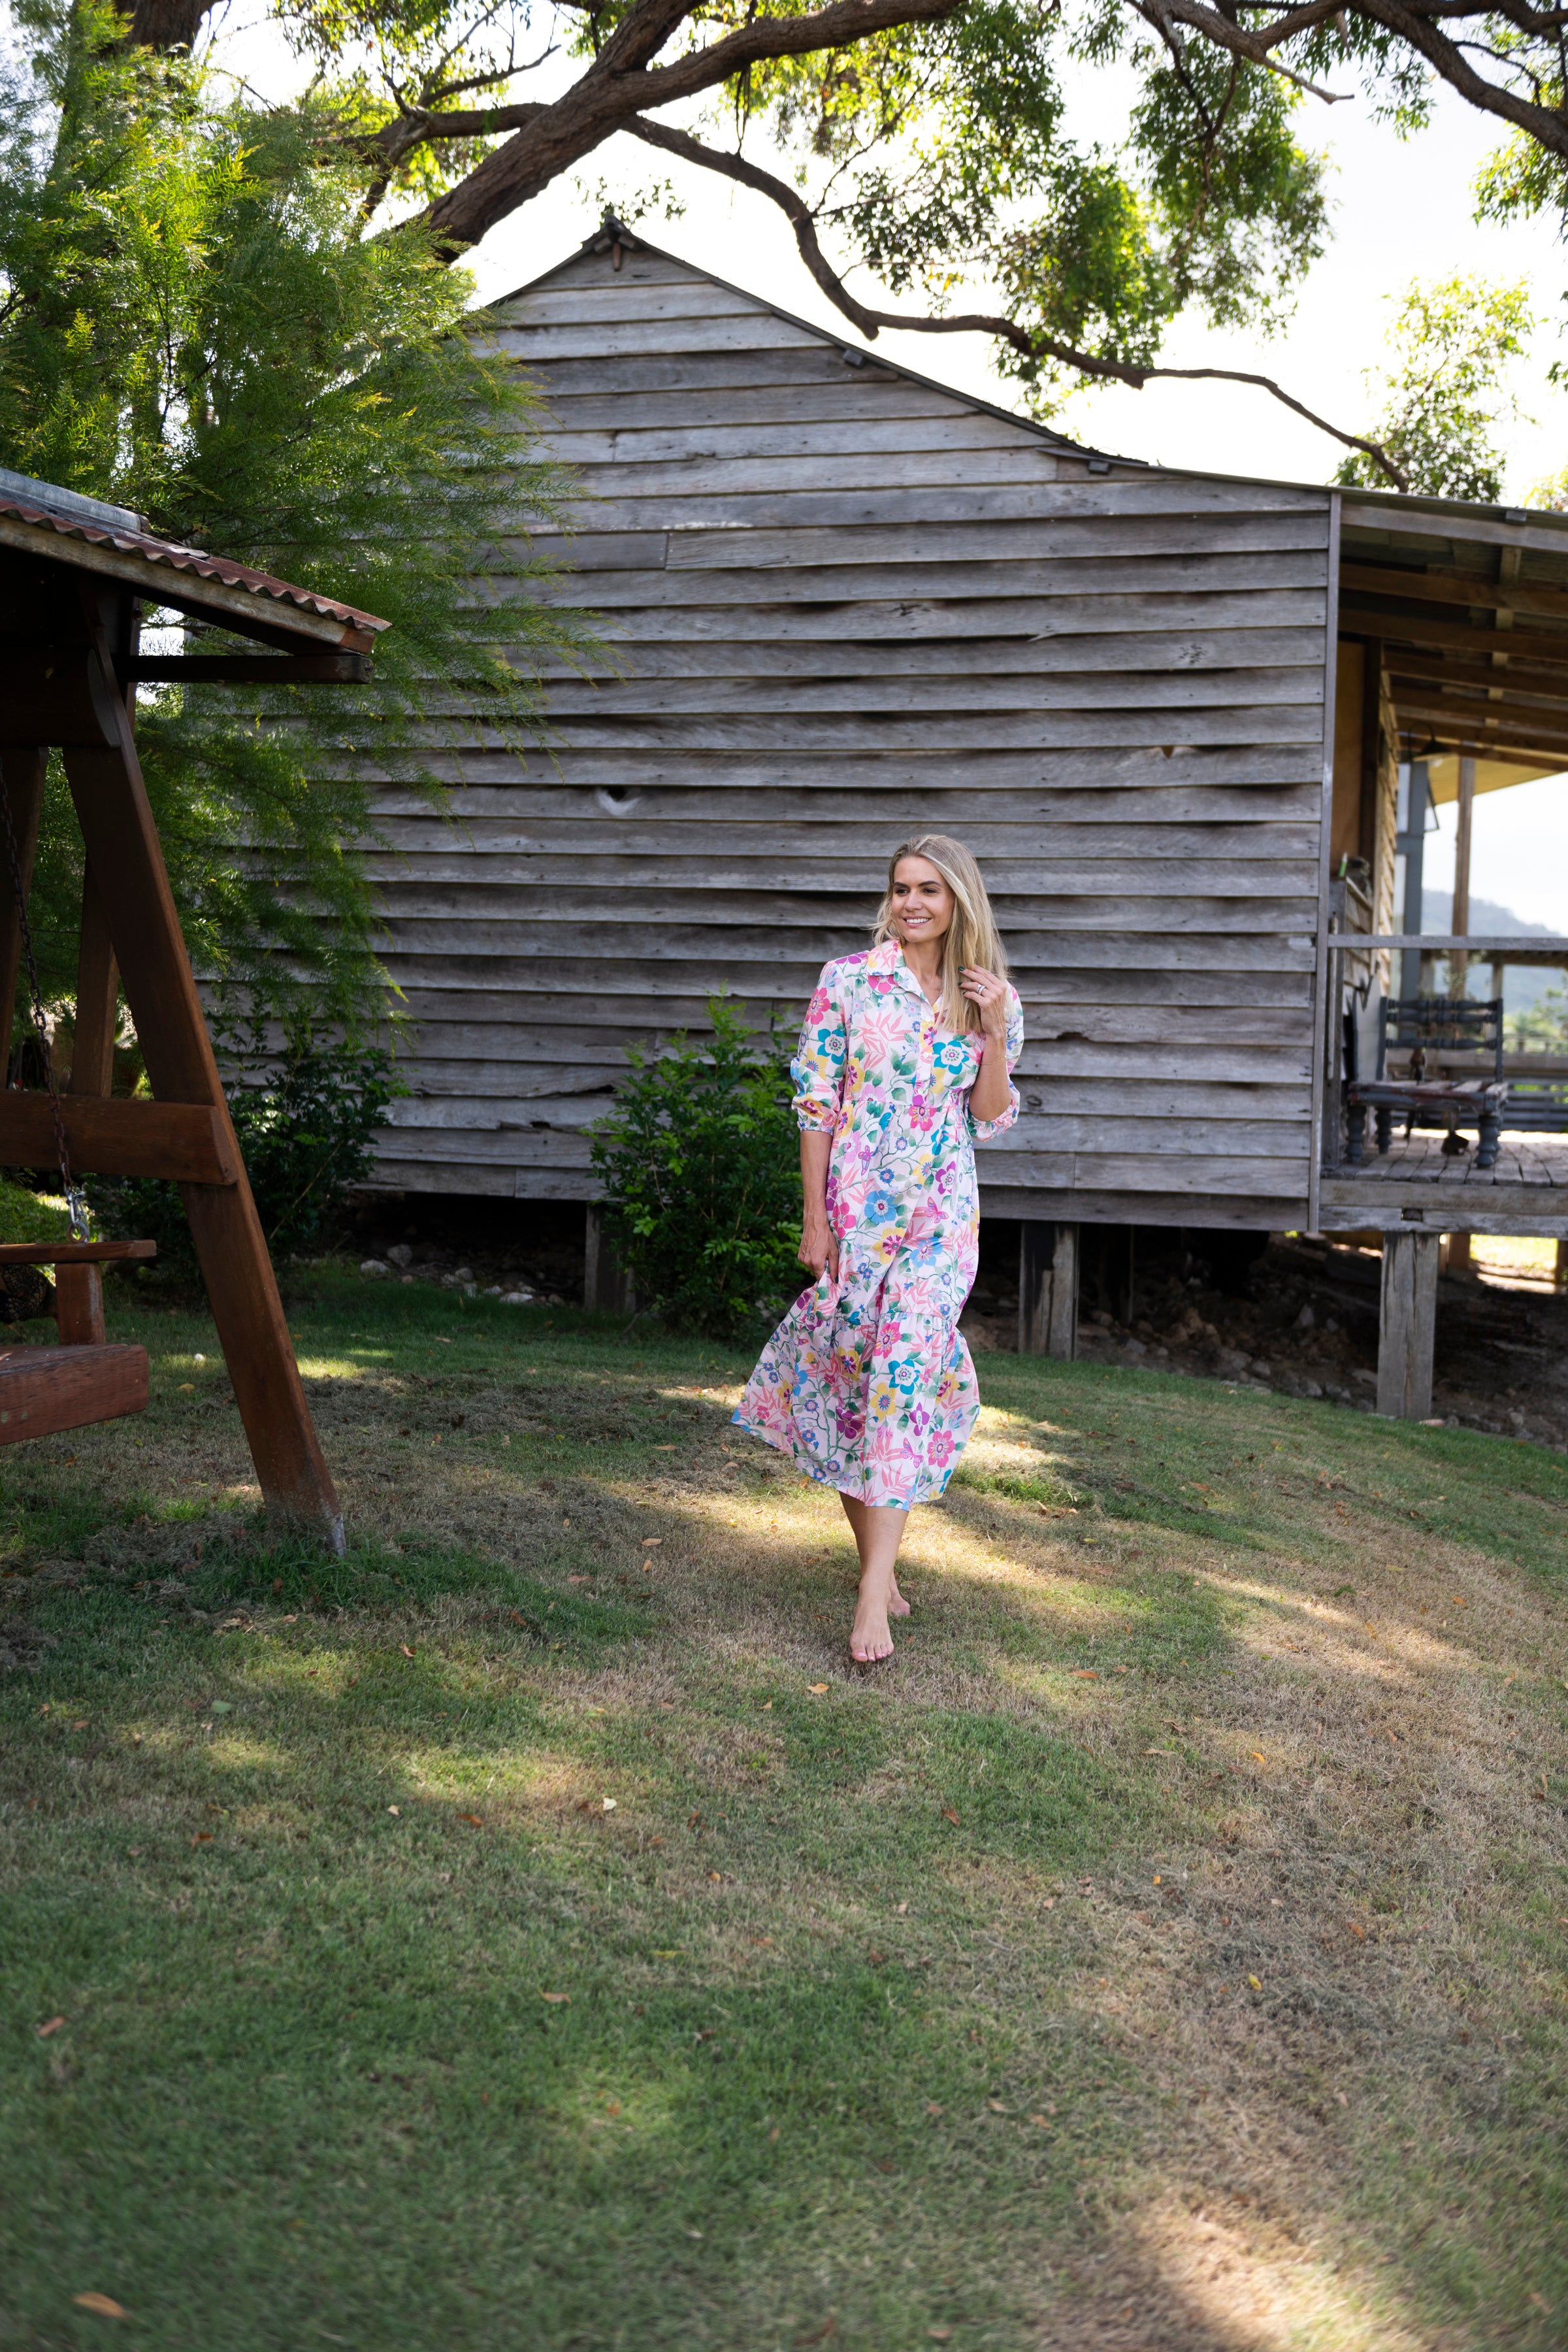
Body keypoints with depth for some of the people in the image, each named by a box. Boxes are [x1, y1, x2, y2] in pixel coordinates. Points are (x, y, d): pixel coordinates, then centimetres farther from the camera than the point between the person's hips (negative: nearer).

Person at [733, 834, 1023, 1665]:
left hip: (942, 1214, 0)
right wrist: (815, 1220, -4)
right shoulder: (848, 980, -2)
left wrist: (994, 1031, -10)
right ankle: (875, 1557, 24)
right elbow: (815, 1103, -2)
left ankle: (875, 1590, -13)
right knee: (850, 1370, 5)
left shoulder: (994, 999, 5)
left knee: (907, 1369, -12)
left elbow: (991, 1120, 4)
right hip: (856, 1207, 0)